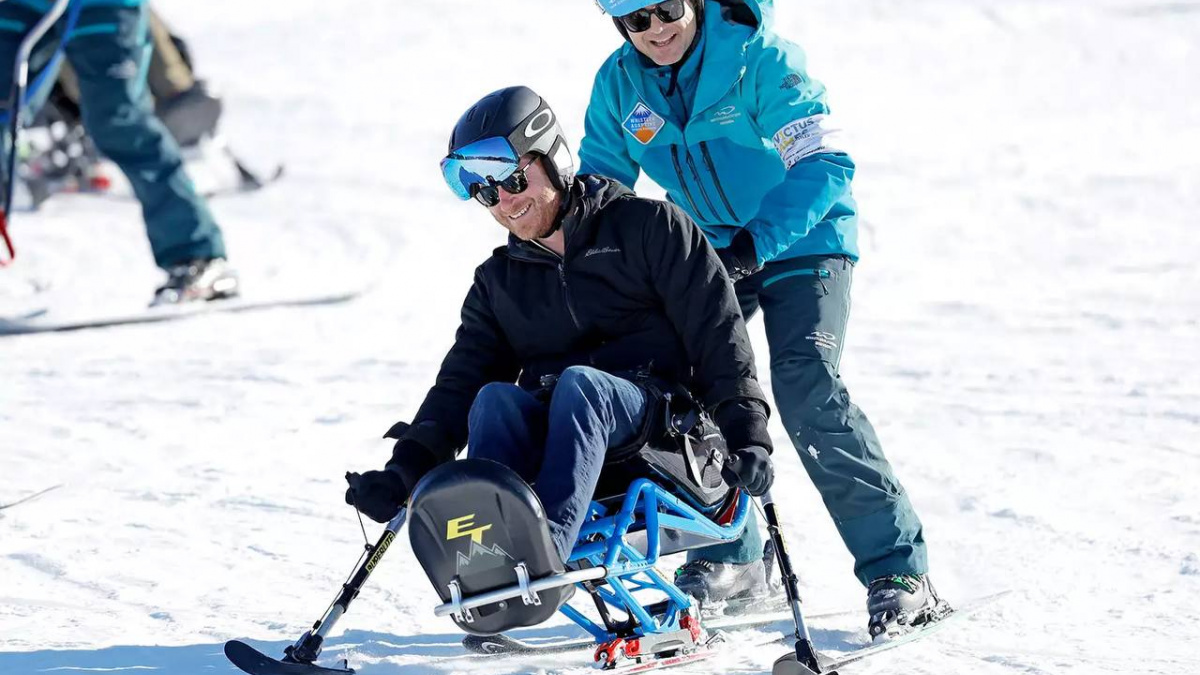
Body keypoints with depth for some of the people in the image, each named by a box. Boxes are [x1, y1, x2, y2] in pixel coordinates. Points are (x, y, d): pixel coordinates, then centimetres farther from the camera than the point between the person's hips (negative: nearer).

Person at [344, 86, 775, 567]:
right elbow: (460, 383, 13)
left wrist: (747, 436, -9)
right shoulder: (497, 282, 22)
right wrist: (405, 470, -4)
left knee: (576, 383, -35)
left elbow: (716, 330, 2)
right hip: (549, 434, 4)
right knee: (494, 398, -28)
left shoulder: (648, 227, 9)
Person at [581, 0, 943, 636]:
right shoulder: (619, 83, -7)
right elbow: (600, 178, 5)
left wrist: (757, 241, -40)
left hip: (802, 238, -6)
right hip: (710, 249, 6)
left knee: (807, 389, -22)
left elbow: (823, 166, -27)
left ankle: (898, 569, -18)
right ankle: (730, 555, 18)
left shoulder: (759, 58, -23)